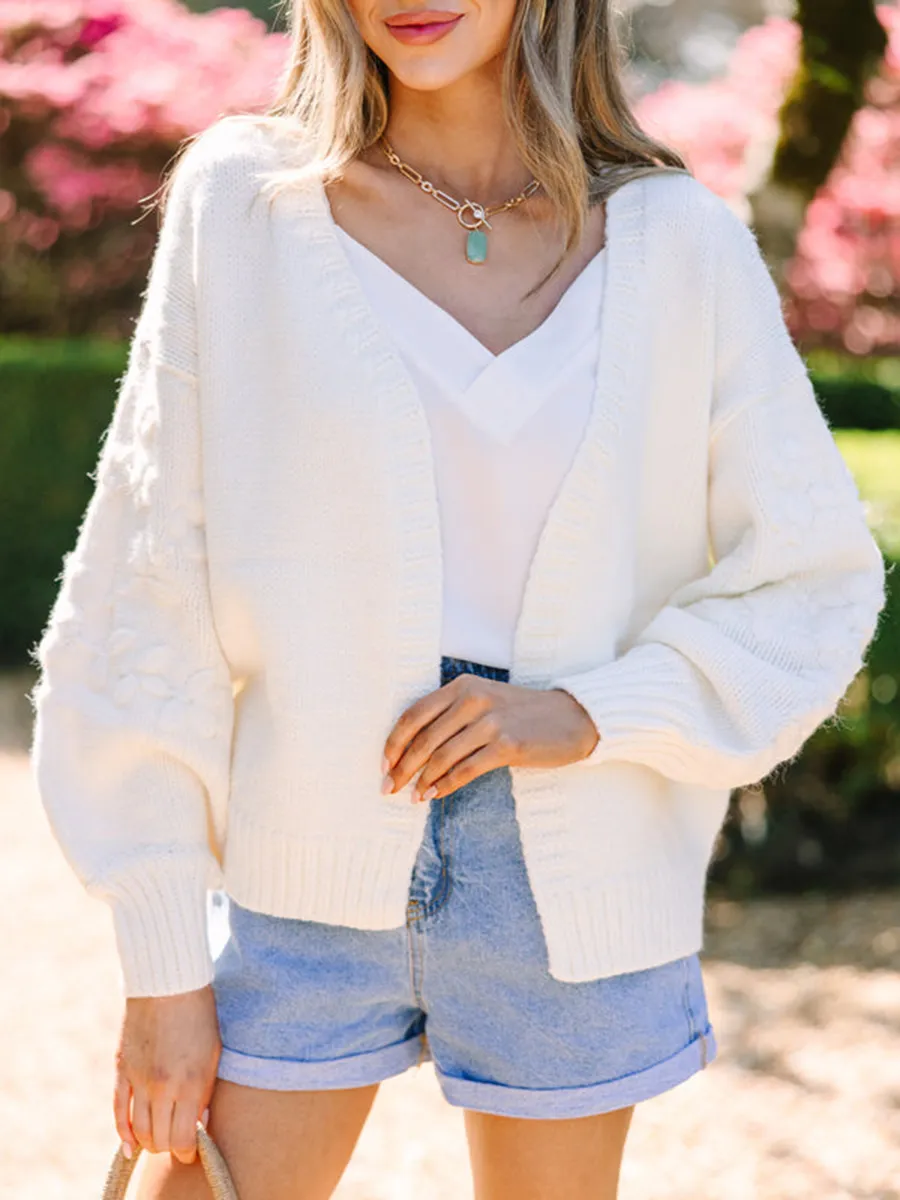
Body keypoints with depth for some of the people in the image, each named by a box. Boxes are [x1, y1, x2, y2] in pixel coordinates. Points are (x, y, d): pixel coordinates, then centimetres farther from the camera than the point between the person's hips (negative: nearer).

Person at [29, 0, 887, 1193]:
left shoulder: (679, 245, -2)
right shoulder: (243, 203, -4)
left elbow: (816, 586, 4)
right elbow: (146, 594, -3)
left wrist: (589, 714, -13)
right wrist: (163, 968, -4)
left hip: (574, 891, 1)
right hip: (308, 866, -1)